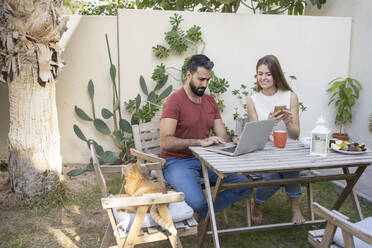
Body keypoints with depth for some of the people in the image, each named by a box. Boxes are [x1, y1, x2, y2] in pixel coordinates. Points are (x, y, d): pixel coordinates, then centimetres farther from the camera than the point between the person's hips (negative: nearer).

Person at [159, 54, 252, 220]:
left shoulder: (210, 101, 12)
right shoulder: (175, 100, -11)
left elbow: (223, 136, 11)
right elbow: (165, 142, -21)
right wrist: (200, 142, -28)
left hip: (205, 160, 7)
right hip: (178, 161, -7)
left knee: (245, 186, -9)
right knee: (197, 201, -31)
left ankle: (201, 215, 0)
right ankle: (206, 212, 6)